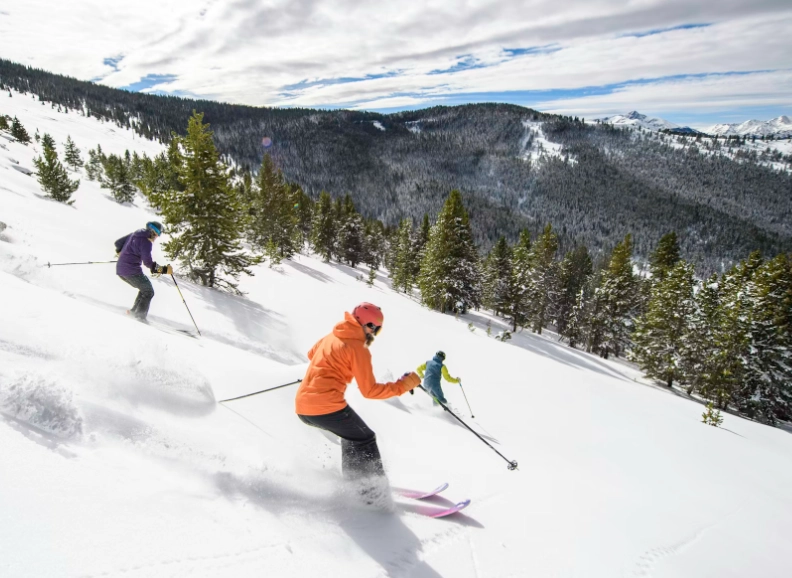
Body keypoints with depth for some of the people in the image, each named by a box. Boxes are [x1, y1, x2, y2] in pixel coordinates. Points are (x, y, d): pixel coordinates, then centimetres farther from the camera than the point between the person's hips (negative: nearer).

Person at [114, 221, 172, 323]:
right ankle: (139, 316, -3)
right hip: (132, 270, -9)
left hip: (120, 269, 9)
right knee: (149, 292, 3)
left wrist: (122, 254, 42)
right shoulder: (146, 241, -13)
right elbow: (148, 262, -19)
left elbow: (118, 243, 25)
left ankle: (134, 311, 17)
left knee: (144, 289, 21)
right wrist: (164, 269, -16)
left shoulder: (135, 234, 14)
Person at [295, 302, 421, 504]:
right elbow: (370, 390, -9)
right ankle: (375, 492, 5)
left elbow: (311, 354, 36)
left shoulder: (330, 337, 15)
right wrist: (402, 385, -4)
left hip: (302, 407, 8)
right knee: (365, 440, 10)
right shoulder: (358, 349, -7)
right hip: (327, 407, -8)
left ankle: (352, 480, 32)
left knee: (351, 434, 28)